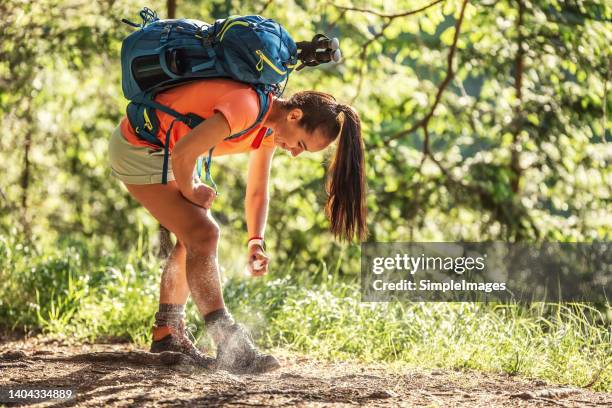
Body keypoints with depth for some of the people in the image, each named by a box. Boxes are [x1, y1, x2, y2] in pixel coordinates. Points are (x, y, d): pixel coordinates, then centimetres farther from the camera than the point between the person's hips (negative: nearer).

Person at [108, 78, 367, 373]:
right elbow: (182, 153, -33)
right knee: (203, 235, -17)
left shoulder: (269, 128, 2)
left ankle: (166, 335, 21)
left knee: (194, 236, 13)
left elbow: (257, 193, 9)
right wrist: (189, 192, -14)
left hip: (159, 150, 10)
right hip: (138, 148, -10)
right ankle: (230, 347, -21)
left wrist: (255, 242, -7)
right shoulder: (247, 106, -30)